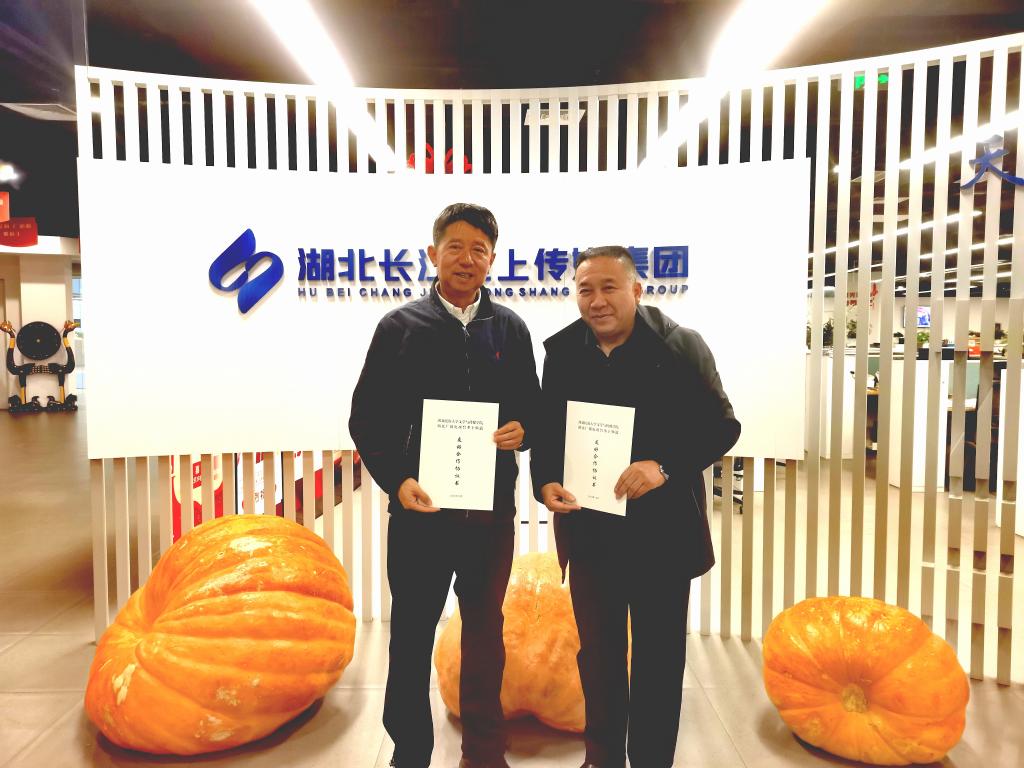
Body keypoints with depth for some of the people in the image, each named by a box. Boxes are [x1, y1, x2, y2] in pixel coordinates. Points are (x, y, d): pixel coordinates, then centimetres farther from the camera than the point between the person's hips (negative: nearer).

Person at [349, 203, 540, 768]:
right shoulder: (400, 326, -1)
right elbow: (368, 418, -1)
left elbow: (530, 406, 11)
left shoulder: (510, 328, 5)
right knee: (412, 633, 11)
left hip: (491, 506, 2)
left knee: (486, 629, 16)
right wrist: (396, 481, -13)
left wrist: (522, 431, -11)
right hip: (420, 505, -2)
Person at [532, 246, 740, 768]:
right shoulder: (561, 350, 2)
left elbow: (721, 426, -8)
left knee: (659, 657, 13)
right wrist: (546, 482, -11)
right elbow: (547, 431, 7)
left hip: (661, 530, -2)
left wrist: (664, 466, -22)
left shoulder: (680, 345, -8)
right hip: (589, 530, 3)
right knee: (598, 653, 17)